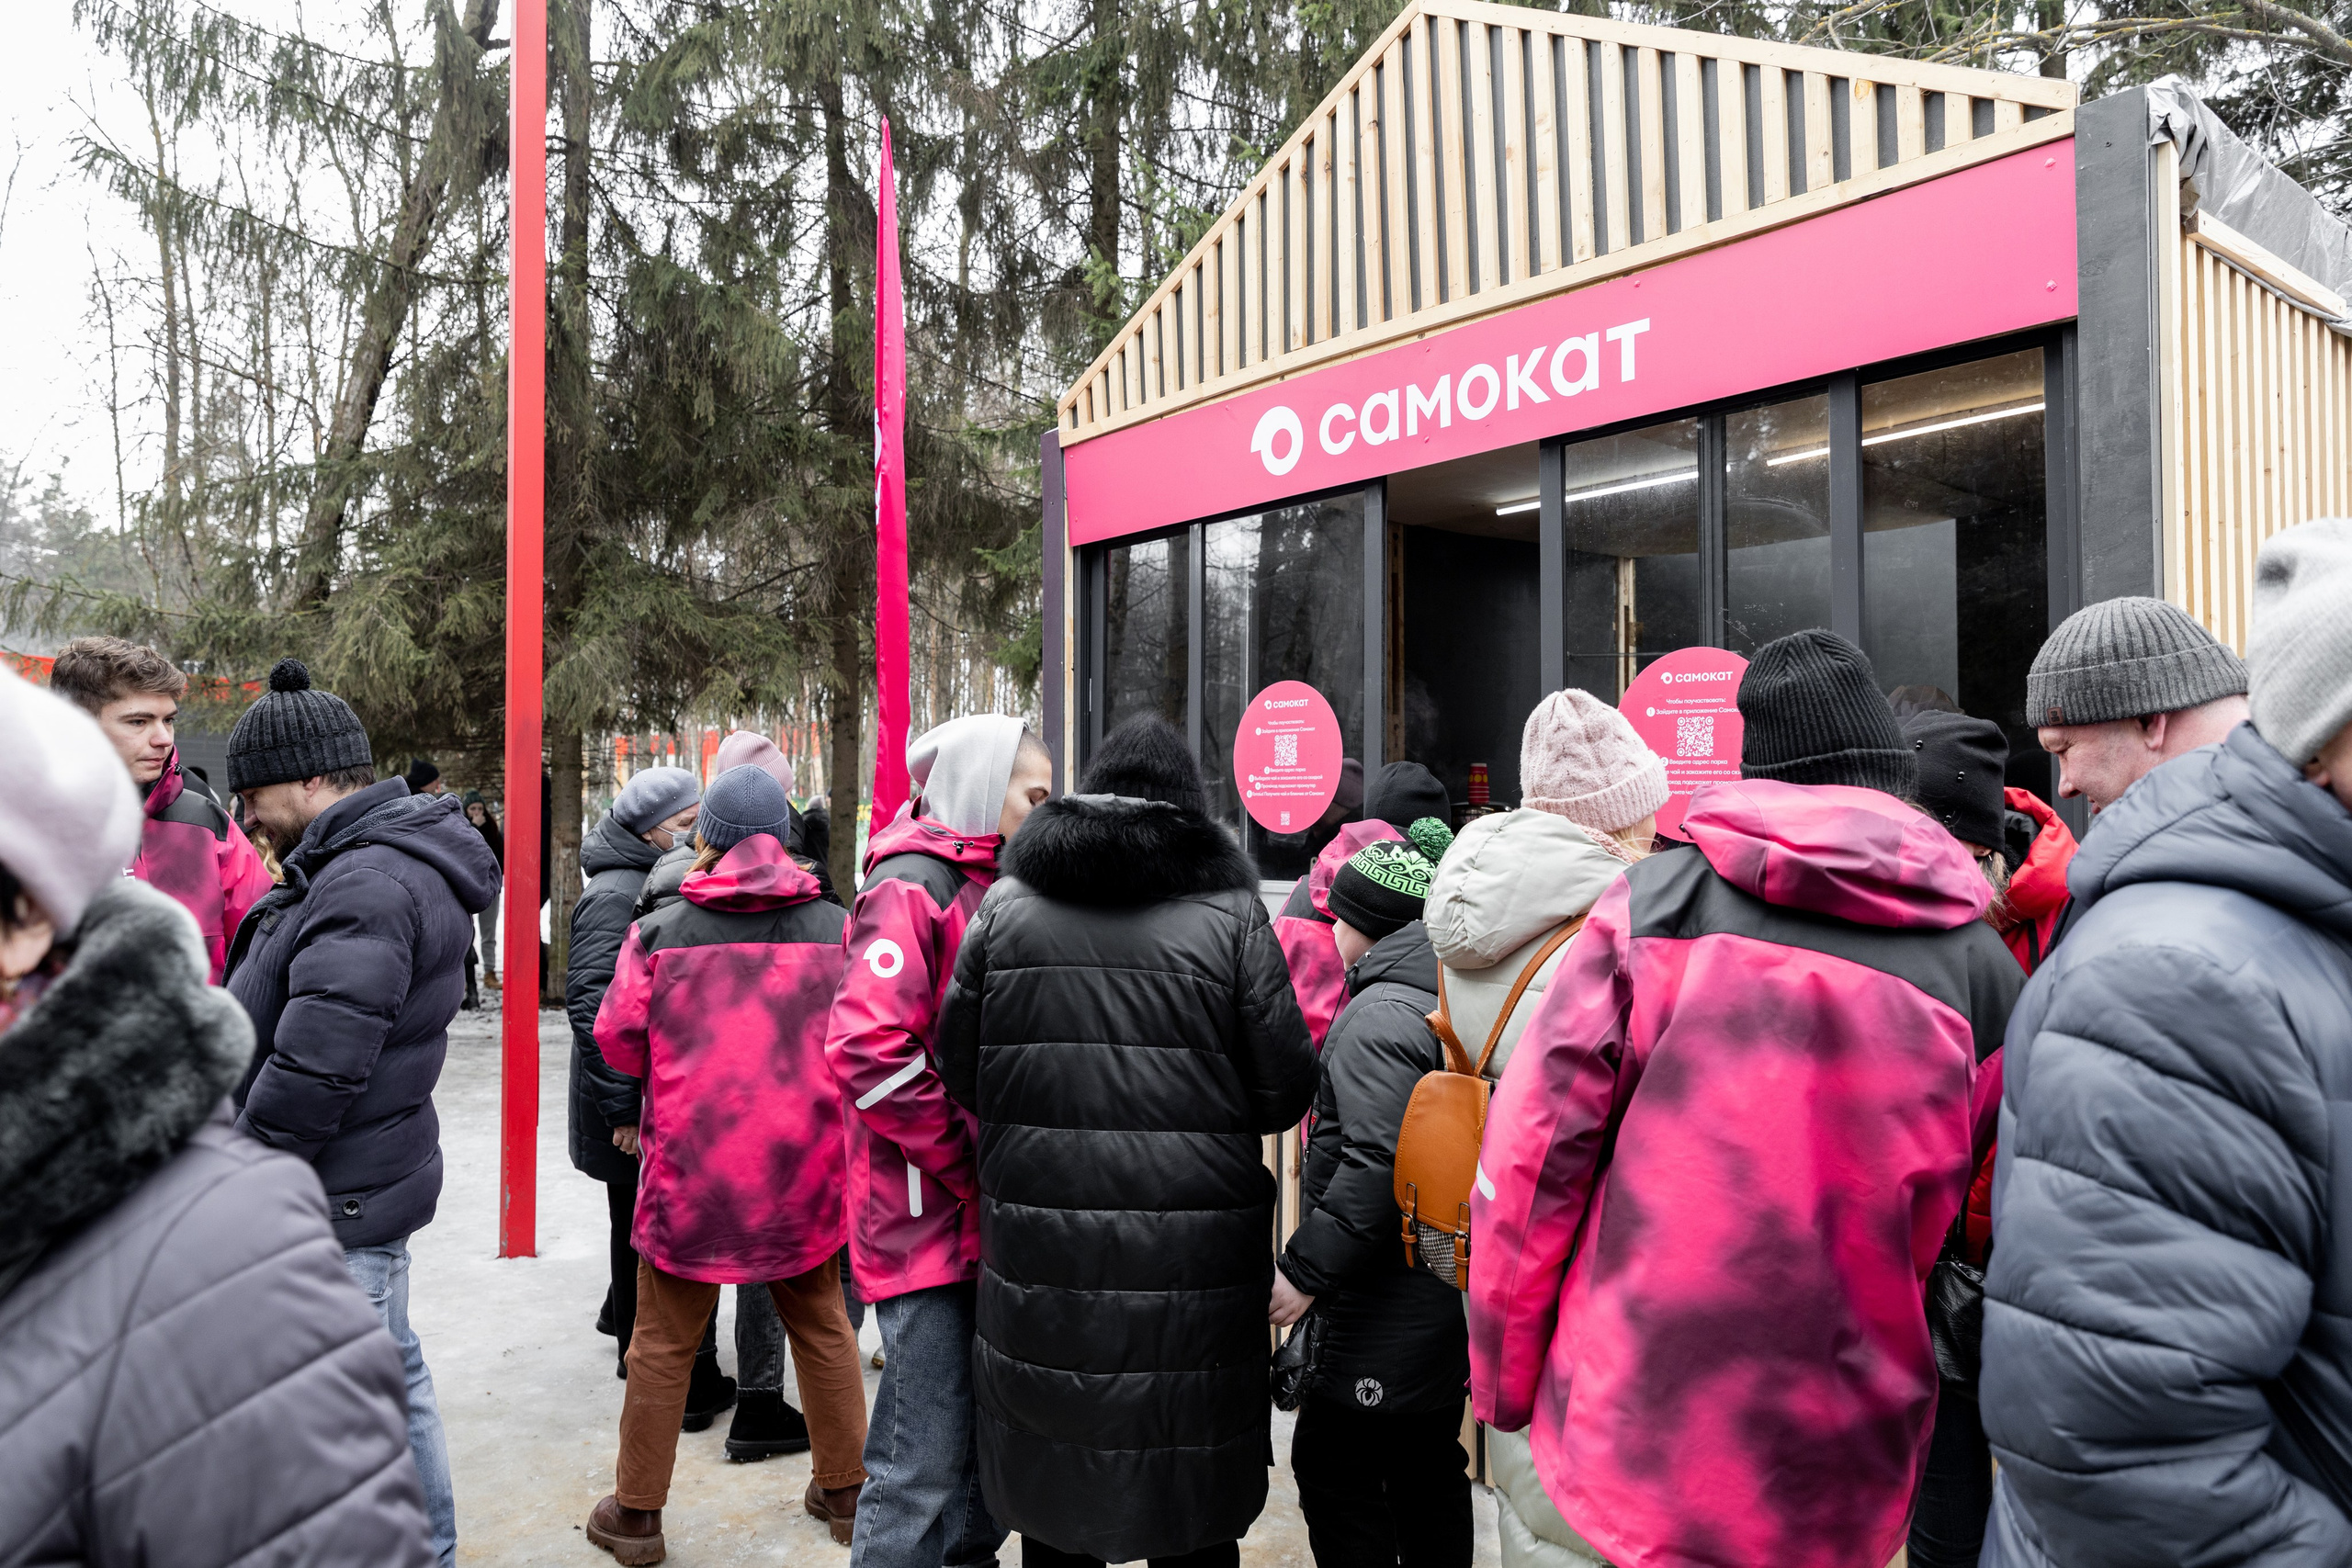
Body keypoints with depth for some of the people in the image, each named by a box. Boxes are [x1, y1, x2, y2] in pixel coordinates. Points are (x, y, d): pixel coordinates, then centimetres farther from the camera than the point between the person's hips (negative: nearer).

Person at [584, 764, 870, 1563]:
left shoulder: (658, 931, -9)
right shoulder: (837, 928, -5)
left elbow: (618, 1041, -1)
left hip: (690, 1166, -1)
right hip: (805, 1164, 2)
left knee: (663, 1345, 15)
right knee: (822, 1328, 18)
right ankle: (844, 1493, 31)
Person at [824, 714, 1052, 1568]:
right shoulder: (911, 887, -14)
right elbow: (869, 1049, -25)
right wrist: (966, 1167, -18)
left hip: (992, 1220, 8)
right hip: (931, 1221, -8)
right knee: (925, 1464, 0)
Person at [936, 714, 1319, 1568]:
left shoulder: (1005, 907, -1)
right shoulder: (1231, 913, -7)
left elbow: (959, 1076, 5)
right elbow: (1285, 1090, -6)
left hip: (1043, 1259, 2)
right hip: (1192, 1268, -2)